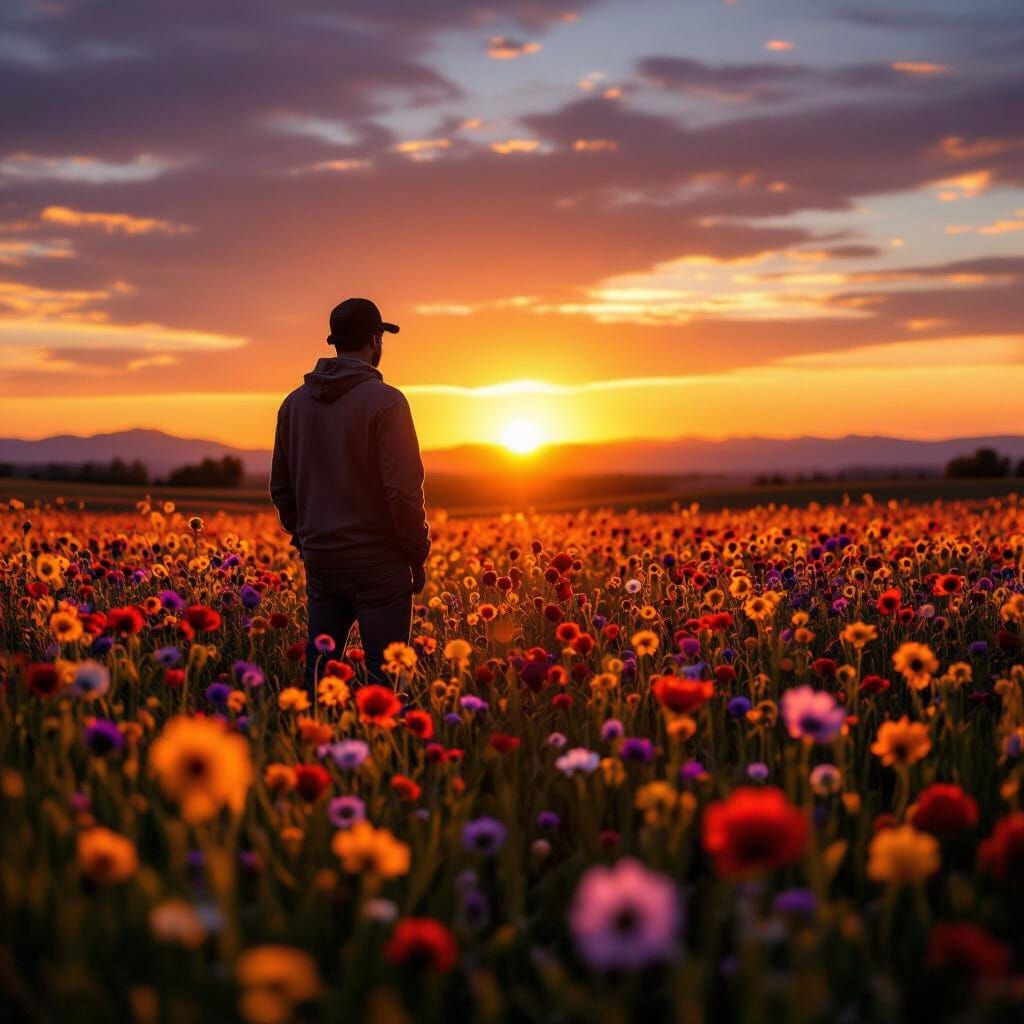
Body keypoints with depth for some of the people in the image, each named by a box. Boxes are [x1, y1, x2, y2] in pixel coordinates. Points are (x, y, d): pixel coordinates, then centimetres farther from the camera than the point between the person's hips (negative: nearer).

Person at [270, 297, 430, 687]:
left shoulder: (295, 403, 8)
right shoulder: (385, 401, -12)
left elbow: (281, 487, 13)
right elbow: (403, 489, -15)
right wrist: (418, 556, -5)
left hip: (320, 559, 6)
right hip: (377, 561, -6)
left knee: (319, 668, 13)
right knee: (385, 675, -1)